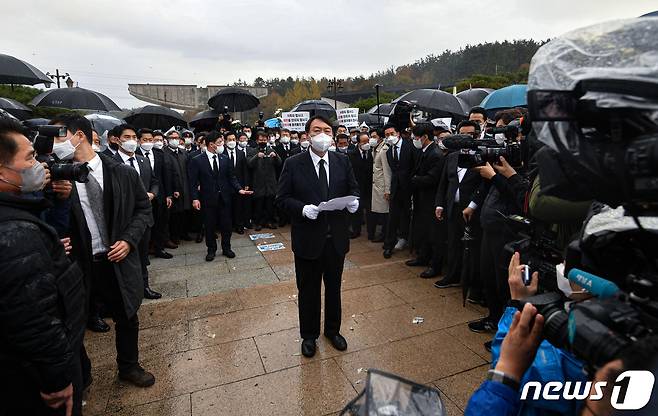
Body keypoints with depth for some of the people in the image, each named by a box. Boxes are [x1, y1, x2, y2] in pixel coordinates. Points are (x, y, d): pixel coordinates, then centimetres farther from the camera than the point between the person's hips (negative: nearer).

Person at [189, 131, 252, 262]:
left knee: (226, 225, 11)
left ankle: (226, 248, 28)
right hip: (208, 199, -2)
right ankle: (211, 250, 28)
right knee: (210, 226, 10)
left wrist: (239, 189, -9)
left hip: (225, 198, 3)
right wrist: (195, 198, -14)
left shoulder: (225, 159, 3)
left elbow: (231, 177, 6)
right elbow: (193, 182, -6)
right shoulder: (197, 161, -7)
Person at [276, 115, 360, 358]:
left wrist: (354, 201, -13)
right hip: (308, 238, -2)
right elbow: (282, 198, -5)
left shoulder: (343, 161, 2)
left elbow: (353, 189, 10)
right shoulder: (293, 164, -7)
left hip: (337, 237, 3)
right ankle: (309, 335, 37)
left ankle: (333, 330, 43)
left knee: (334, 287, 20)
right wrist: (303, 209, -23)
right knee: (308, 290, 14)